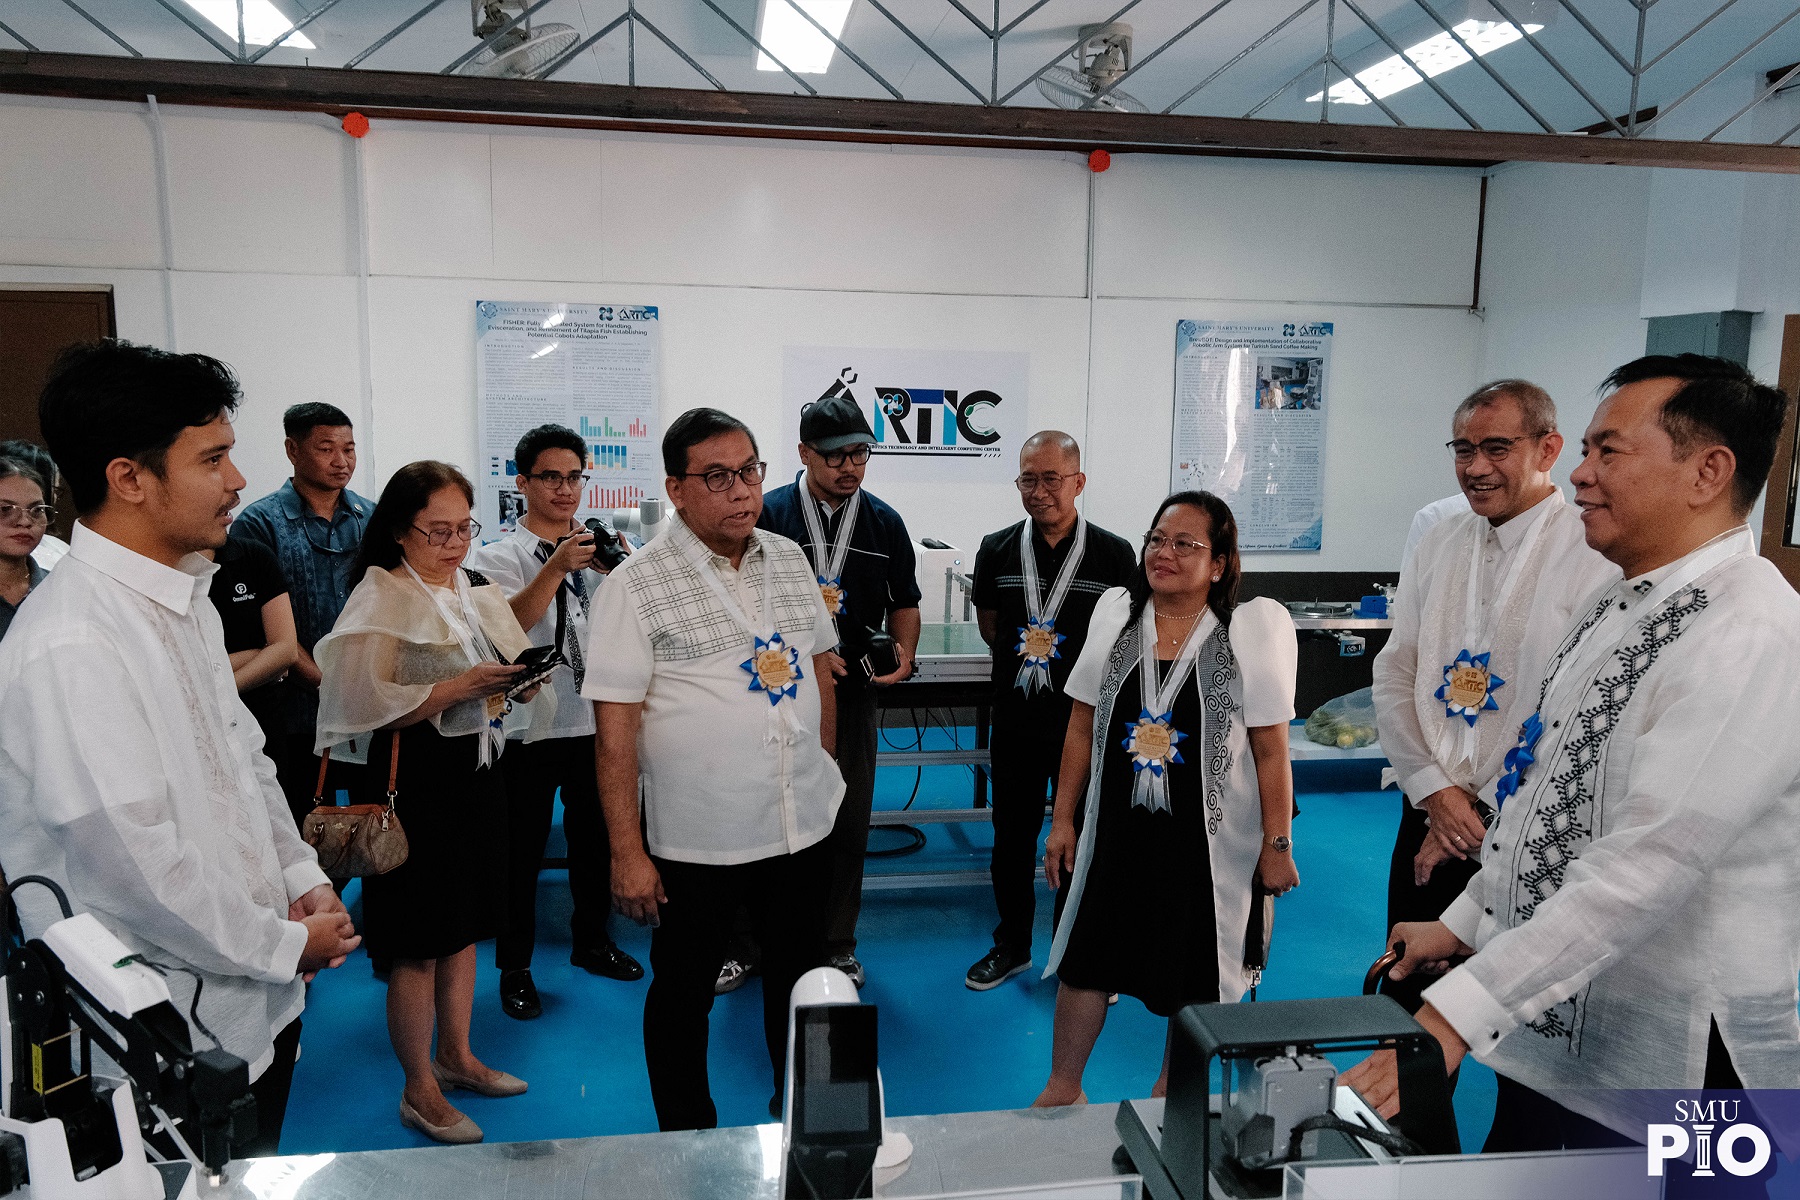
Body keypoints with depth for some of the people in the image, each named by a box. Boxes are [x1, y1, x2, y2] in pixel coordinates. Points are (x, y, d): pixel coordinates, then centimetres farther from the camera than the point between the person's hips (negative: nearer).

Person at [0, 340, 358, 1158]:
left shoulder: (184, 600, 7)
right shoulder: (69, 648, -25)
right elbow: (136, 862, -26)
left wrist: (304, 881, 3)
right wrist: (287, 944, -14)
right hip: (177, 1035, -9)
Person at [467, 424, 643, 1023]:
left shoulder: (597, 548, 10)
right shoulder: (499, 555, -5)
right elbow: (507, 624, -22)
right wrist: (556, 567, -33)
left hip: (595, 720, 5)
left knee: (596, 837, 17)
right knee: (523, 849, 5)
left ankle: (591, 940, 35)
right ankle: (515, 966, 20)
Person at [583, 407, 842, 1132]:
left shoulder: (789, 560, 4)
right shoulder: (638, 585, -13)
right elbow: (615, 727, -14)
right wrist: (626, 852, -15)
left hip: (804, 825, 5)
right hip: (695, 841, -5)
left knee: (799, 981, 20)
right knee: (683, 993, 13)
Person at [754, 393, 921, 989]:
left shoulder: (885, 524, 6)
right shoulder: (769, 515, -3)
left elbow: (903, 604, 14)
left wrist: (904, 653, -5)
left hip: (851, 693, 2)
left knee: (847, 826, 8)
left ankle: (836, 945, 25)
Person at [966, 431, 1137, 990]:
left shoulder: (1115, 555, -6)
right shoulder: (997, 550, 1)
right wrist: (1025, 650, 3)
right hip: (1015, 724, 2)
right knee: (1011, 839, 14)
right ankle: (1012, 945, 33)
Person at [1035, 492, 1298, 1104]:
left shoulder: (1255, 628, -10)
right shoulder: (1115, 612, -1)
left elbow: (1271, 748, -8)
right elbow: (1082, 726, 4)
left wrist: (1277, 845, -6)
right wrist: (1062, 819, 5)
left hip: (1208, 838, -2)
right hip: (1117, 829, 3)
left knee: (1193, 973, 13)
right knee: (1087, 959, 12)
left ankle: (1171, 1088, 38)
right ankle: (1063, 1086, 33)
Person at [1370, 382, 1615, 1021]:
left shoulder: (1597, 556, -12)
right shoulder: (1439, 544, 7)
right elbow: (1393, 676, 8)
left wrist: (1484, 816, -11)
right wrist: (1435, 790, -4)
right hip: (1427, 816, 5)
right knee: (1409, 996, 16)